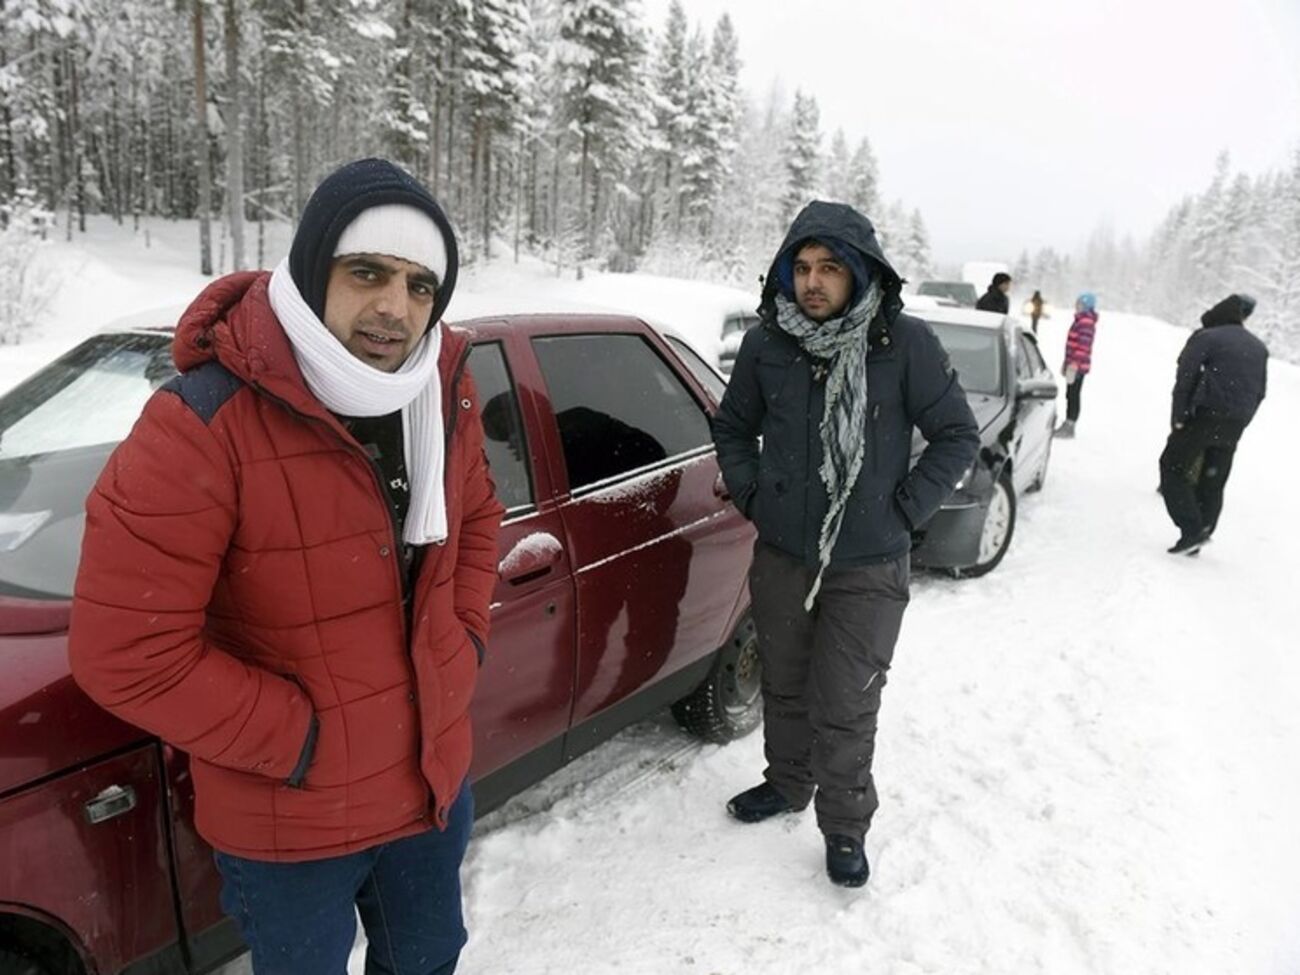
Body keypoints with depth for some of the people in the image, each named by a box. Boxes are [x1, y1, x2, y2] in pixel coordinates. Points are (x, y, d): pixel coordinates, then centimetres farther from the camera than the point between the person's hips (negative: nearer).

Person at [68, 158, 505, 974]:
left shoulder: (443, 391, -7)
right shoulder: (201, 427, -26)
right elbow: (126, 652, -25)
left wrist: (465, 643, -1)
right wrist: (296, 741, -19)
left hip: (436, 780, 5)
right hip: (289, 822, -5)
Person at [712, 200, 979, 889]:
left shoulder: (905, 343, -11)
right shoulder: (766, 344, -3)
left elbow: (958, 437, -2)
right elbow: (732, 428, 13)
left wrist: (904, 510, -7)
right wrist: (751, 495, 2)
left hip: (868, 570, -3)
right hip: (779, 558, 3)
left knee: (846, 708, 3)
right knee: (784, 687, 19)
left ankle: (845, 825, 26)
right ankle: (787, 782, 44)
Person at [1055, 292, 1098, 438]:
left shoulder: (1086, 322, -16)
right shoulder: (1081, 320, 15)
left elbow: (1083, 345, -23)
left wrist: (1075, 364, -27)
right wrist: (1067, 362, 23)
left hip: (1077, 366, -10)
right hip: (1073, 365, 10)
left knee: (1073, 395, -5)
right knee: (1071, 395, 14)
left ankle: (1069, 427, -1)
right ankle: (1067, 425, 22)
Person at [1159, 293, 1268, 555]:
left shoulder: (1205, 338, -2)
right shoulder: (1259, 348, 18)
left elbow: (1185, 379, -11)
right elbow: (1260, 392, 17)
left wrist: (1178, 419, -8)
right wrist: (1241, 422, 19)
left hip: (1204, 415, -6)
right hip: (1234, 427, 6)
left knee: (1172, 467, 2)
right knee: (1213, 483, 10)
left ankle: (1192, 529, -10)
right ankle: (1197, 539, 14)